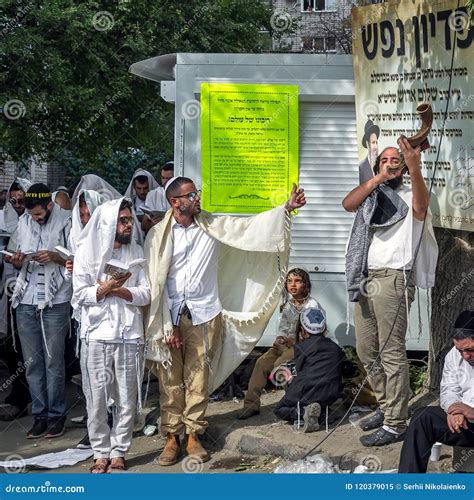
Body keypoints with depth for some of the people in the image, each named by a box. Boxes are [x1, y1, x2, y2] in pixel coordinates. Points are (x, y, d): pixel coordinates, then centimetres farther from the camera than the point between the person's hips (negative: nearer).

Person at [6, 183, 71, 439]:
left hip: (55, 302, -4)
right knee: (32, 362, 7)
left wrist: (55, 257, -18)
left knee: (53, 362, 1)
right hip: (26, 301, 4)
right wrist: (16, 261, -6)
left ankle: (56, 415, 12)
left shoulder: (66, 222, -6)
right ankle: (40, 415, 16)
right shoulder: (24, 221, 8)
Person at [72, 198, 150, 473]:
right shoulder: (87, 251, 1)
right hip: (96, 335, -1)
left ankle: (119, 451, 15)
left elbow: (146, 294, 1)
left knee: (127, 399, 3)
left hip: (129, 335, 2)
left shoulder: (137, 251, 6)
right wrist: (105, 287, -18)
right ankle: (101, 452, 15)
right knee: (97, 399, 2)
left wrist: (118, 290, -14)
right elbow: (79, 296, -2)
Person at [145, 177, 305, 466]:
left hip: (204, 315, 2)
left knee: (199, 379, 4)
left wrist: (287, 207, -6)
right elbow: (155, 282, -4)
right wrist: (166, 327, -9)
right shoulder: (159, 235, -2)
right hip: (170, 316, -1)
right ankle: (172, 437, 13)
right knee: (171, 380, 3)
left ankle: (193, 435, 14)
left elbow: (252, 226, 3)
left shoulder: (213, 226, 4)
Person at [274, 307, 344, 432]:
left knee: (279, 410, 15)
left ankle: (302, 413, -15)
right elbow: (339, 374, 16)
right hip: (329, 397, 5)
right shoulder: (336, 348, 14)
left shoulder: (301, 347, 1)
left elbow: (299, 371, 2)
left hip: (307, 391, -4)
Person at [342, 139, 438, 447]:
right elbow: (348, 203, 0)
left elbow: (422, 203, -21)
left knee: (392, 353, -9)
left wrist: (415, 168, -40)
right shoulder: (370, 197, 20)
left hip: (392, 279, -7)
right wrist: (376, 179, -7)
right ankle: (386, 407, 27)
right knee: (366, 350, 12)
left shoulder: (410, 198, 4)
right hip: (366, 280, 7)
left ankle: (395, 425, -6)